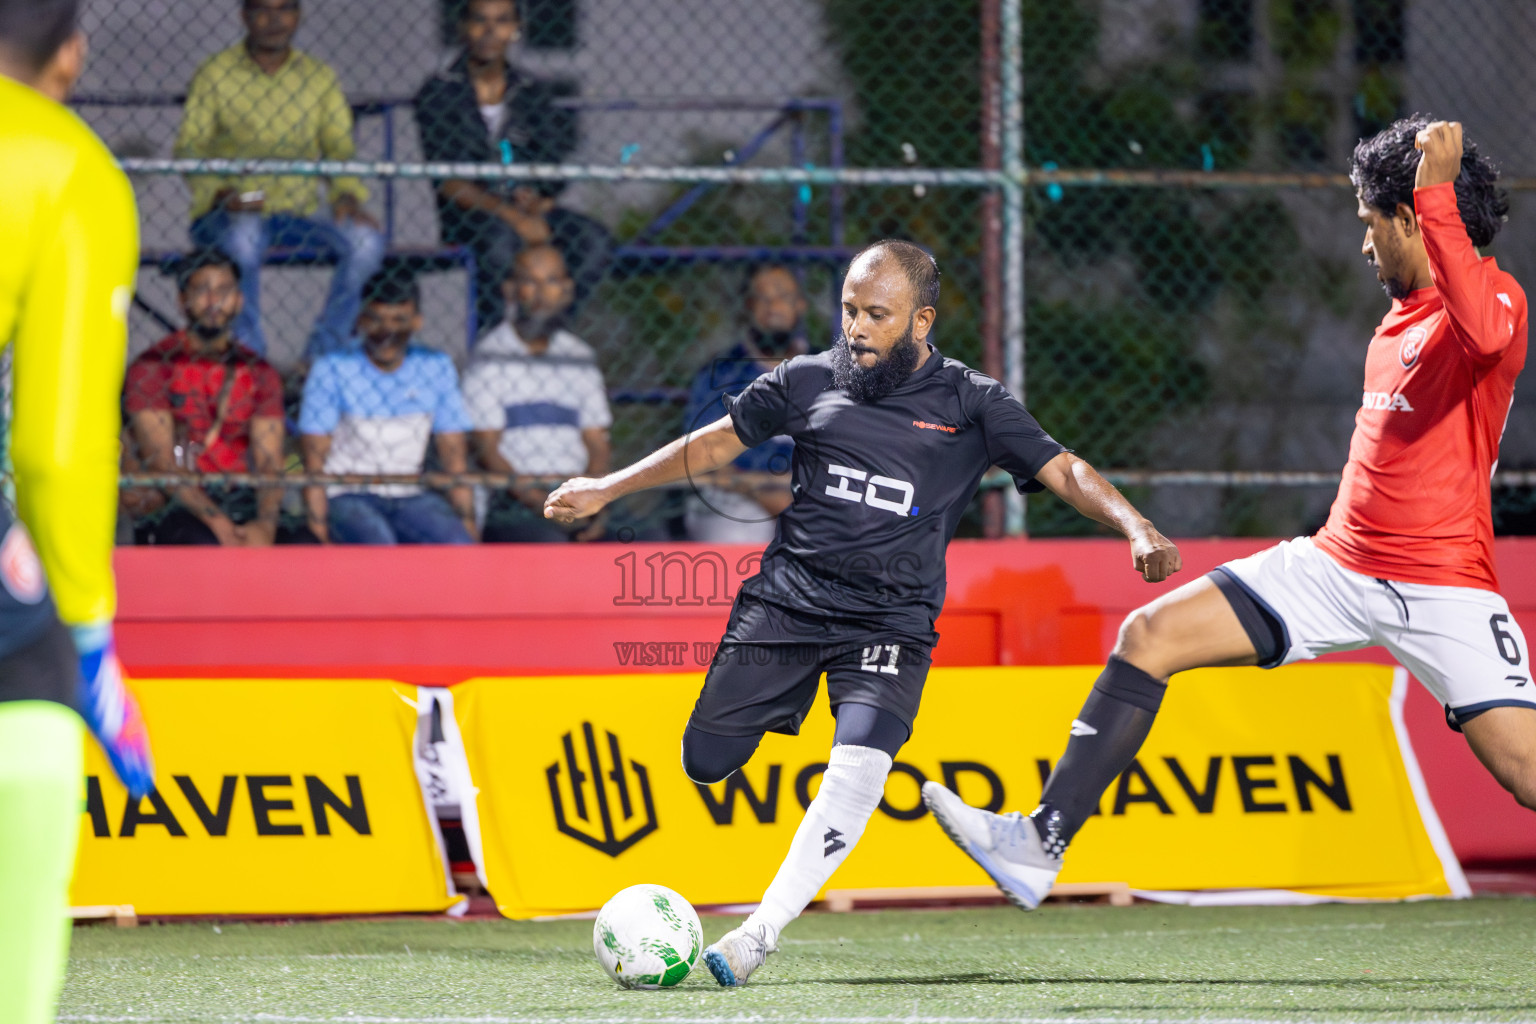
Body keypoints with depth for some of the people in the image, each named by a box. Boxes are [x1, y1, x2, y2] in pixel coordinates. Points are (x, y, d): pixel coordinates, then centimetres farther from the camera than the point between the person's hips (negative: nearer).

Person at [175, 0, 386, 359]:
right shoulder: (215, 74, 3)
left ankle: (322, 357, -17)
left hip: (299, 217, 3)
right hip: (229, 215, -3)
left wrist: (347, 197, -11)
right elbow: (189, 149, -3)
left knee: (367, 242, -25)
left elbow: (341, 151, 11)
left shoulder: (319, 77, 13)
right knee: (243, 239, -39)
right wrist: (222, 194, -22)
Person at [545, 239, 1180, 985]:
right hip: (787, 598, 2)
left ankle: (760, 932, -21)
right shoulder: (809, 381, 8)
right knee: (706, 758, -5)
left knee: (859, 768, -25)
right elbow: (715, 443, 17)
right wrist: (608, 488, 13)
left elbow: (1062, 470, -1)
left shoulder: (971, 404, 3)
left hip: (891, 621, -2)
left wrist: (1135, 527, -18)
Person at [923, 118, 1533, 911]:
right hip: (1338, 564, 8)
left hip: (1442, 587, -8)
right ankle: (1040, 845, -1)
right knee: (1149, 637, -2)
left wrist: (1436, 193, -39)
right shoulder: (1400, 313, 16)